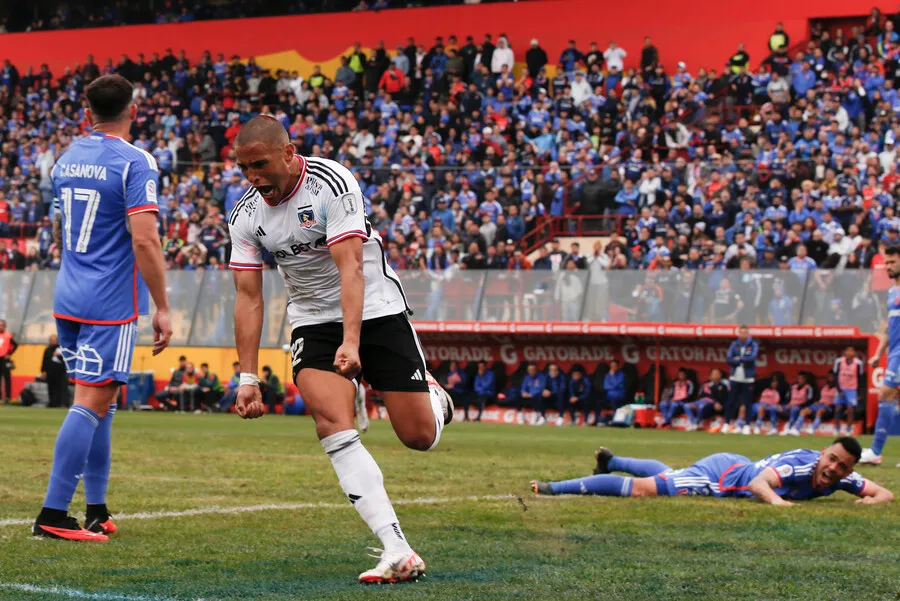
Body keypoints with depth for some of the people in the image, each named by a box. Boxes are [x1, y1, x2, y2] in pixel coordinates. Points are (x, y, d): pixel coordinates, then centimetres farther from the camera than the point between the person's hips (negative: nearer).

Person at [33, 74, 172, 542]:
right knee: (92, 403, -6)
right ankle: (53, 514, -9)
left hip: (68, 297, 7)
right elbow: (144, 241, -19)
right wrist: (162, 308, -15)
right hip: (112, 304, -7)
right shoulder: (135, 162, -12)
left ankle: (97, 511, 17)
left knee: (98, 401, 14)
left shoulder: (66, 159, 10)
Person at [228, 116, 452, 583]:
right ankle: (399, 553, -26)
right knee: (334, 427, -22)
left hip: (375, 311, -3)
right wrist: (248, 377, -9)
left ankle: (432, 398, 36)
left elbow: (350, 268, -27)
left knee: (419, 437, -4)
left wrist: (351, 342, -38)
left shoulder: (331, 183, -20)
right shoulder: (245, 216, -4)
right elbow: (248, 298, -3)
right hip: (313, 324, 3)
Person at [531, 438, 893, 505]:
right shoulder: (799, 463, -36)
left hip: (740, 467, 7)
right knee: (644, 488, -6)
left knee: (669, 475, 30)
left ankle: (611, 462, 54)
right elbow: (758, 482, -49)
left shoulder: (841, 478, -15)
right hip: (721, 475, -7)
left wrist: (874, 499, -33)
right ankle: (553, 489, 2)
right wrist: (774, 500, -68)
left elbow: (886, 493, -10)